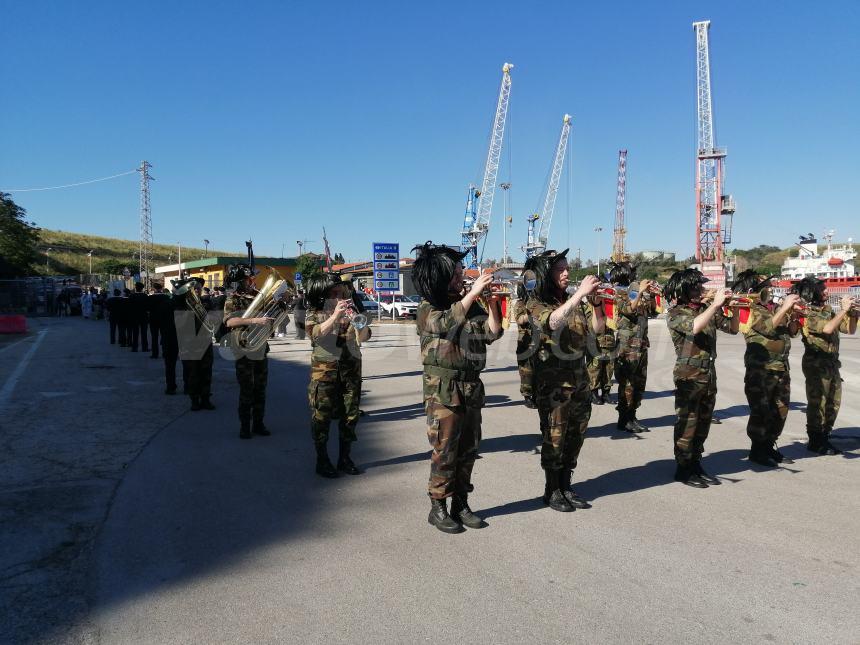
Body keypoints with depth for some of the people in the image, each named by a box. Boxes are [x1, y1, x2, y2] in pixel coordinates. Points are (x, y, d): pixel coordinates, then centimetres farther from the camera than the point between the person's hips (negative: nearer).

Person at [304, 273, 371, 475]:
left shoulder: (351, 309, 8)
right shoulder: (314, 313, 2)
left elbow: (363, 337, -3)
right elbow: (314, 334, -17)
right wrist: (335, 317, -26)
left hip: (351, 367, 3)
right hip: (324, 368, -3)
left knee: (350, 413, 7)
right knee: (322, 415, 0)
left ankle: (345, 458, 20)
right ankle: (322, 460, 13)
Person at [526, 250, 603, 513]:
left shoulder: (576, 301, 9)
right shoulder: (537, 303, -7)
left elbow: (598, 328, 1)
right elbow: (552, 322, -29)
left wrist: (596, 301, -14)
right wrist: (581, 293, -31)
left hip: (579, 376, 6)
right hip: (552, 380, -5)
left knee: (576, 435, 10)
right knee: (555, 436, 0)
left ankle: (565, 486, 24)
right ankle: (552, 491, 15)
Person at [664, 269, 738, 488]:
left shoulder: (707, 308, 9)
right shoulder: (676, 314, -9)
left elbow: (732, 328, 13)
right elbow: (694, 326, -28)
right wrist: (716, 304, -23)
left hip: (709, 374, 6)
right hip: (689, 376, -6)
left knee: (703, 424, 13)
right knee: (687, 425, 0)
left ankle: (696, 466, 25)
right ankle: (683, 470, 11)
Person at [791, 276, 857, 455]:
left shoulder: (829, 310, 13)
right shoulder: (808, 313, -10)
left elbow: (850, 329, 15)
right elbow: (827, 328, -25)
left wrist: (853, 312, -1)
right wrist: (844, 309, -17)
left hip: (832, 363, 8)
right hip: (816, 363, -8)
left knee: (833, 403, 11)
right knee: (818, 403, -3)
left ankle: (824, 438, 22)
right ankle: (815, 442, 6)